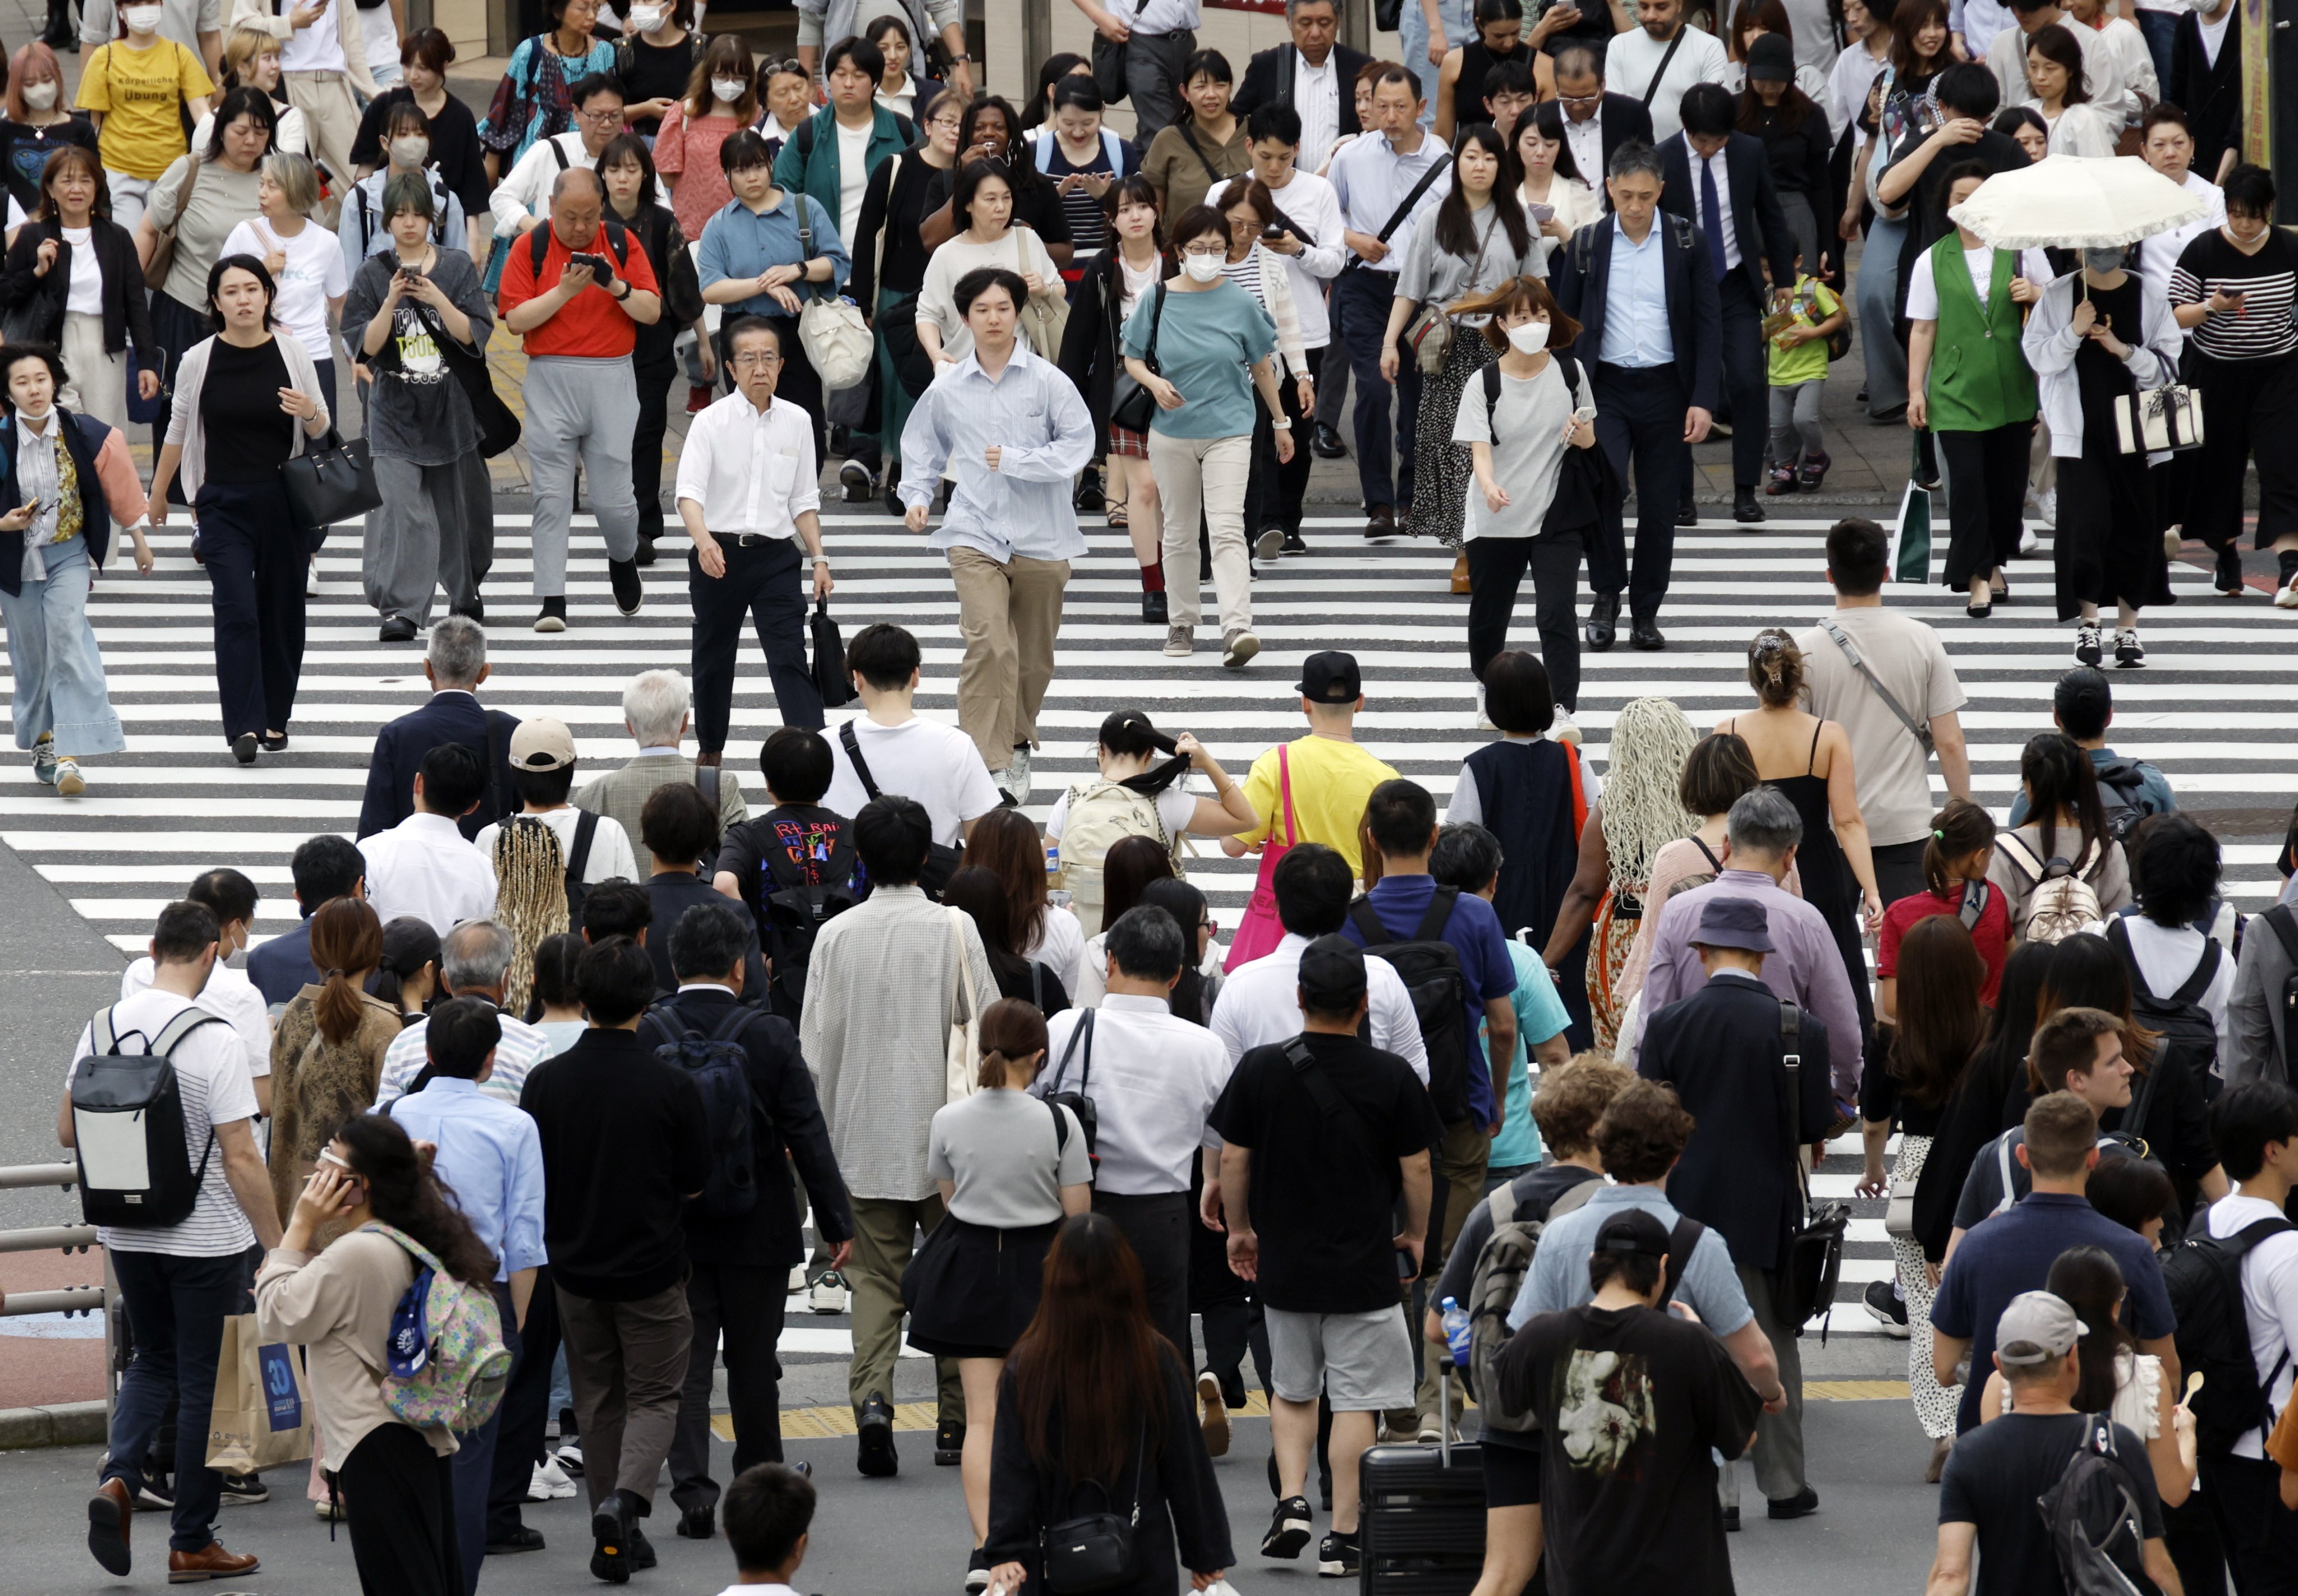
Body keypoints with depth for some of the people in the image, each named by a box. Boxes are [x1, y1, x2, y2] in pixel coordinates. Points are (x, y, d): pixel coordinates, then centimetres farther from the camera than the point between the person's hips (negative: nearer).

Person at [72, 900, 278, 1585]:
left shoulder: (103, 1029, -2)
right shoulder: (213, 1041, -18)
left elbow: (68, 1131, 8)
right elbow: (240, 1156, -19)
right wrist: (277, 1245, -11)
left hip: (127, 1236, 5)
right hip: (207, 1240, -5)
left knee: (154, 1362, 22)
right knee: (206, 1384, 7)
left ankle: (119, 1476, -2)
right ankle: (192, 1542, 13)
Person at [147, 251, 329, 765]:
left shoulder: (292, 355, -2)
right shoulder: (199, 361, -4)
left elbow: (322, 430, 9)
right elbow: (178, 430, 9)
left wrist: (310, 413, -15)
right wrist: (157, 495, 17)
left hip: (284, 501, 1)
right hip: (224, 504, -1)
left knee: (281, 611, 8)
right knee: (236, 612, -12)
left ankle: (275, 717, 22)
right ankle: (244, 726, -16)